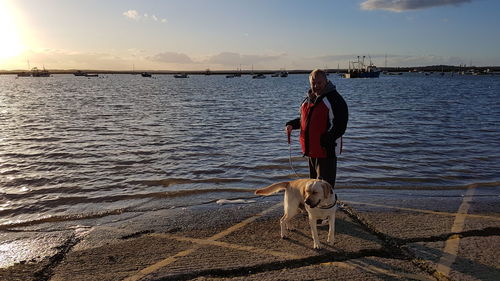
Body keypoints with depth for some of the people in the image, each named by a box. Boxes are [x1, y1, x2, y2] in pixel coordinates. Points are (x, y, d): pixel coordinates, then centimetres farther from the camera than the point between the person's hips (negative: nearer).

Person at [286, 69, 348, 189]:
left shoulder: (335, 99, -10)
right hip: (311, 149, 8)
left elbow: (340, 126, -15)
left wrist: (325, 140, -28)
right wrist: (292, 124, 7)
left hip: (326, 150, -8)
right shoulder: (308, 99, 13)